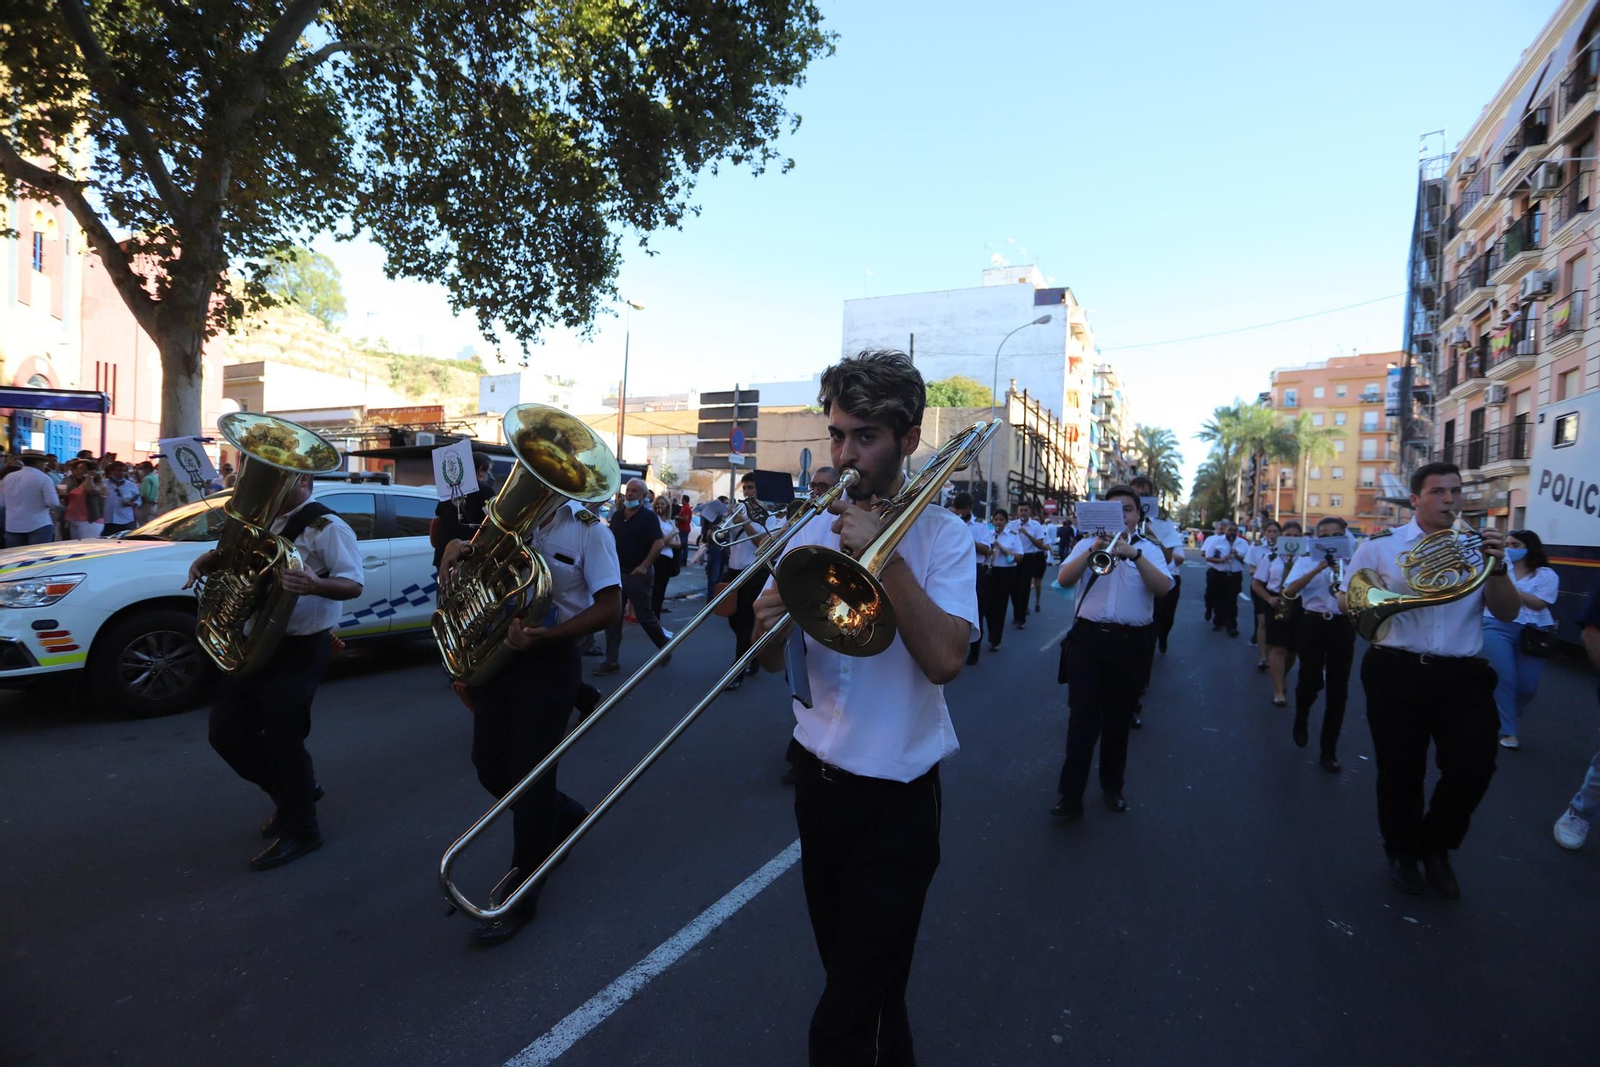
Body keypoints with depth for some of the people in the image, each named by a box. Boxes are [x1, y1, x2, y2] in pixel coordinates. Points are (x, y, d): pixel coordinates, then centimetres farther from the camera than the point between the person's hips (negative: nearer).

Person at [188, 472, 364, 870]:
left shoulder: (327, 527, -13)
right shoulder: (264, 521, 12)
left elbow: (353, 584, -20)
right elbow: (232, 559, 22)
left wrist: (314, 585, -39)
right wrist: (208, 560, -1)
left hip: (300, 650, -8)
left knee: (282, 739, -3)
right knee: (227, 732, 13)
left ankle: (298, 830, 16)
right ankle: (297, 789, 32)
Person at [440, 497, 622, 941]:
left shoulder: (587, 528, -10)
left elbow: (609, 606, -13)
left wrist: (545, 635, -26)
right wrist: (455, 551, -6)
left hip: (549, 661, -6)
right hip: (496, 656, 6)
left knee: (529, 775, -1)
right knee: (491, 770, 12)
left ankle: (521, 894, 17)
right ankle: (564, 817, 39)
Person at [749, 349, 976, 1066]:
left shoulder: (941, 535, -10)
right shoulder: (813, 528, 1)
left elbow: (944, 659, -25)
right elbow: (775, 662, 1)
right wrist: (770, 626, -21)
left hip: (894, 795, -5)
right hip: (818, 774, 5)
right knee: (848, 967, 26)